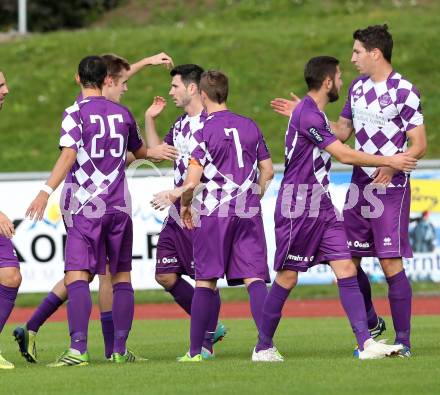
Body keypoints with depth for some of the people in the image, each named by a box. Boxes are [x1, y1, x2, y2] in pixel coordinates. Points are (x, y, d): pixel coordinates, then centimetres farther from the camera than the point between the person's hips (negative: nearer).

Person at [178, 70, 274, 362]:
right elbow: (268, 170, 14)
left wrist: (185, 205, 6)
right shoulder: (250, 126, 9)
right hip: (249, 212, 3)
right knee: (254, 278, -3)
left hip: (214, 210, -3)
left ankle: (195, 351, 7)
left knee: (205, 281, 5)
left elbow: (192, 179, -11)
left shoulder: (205, 131, -6)